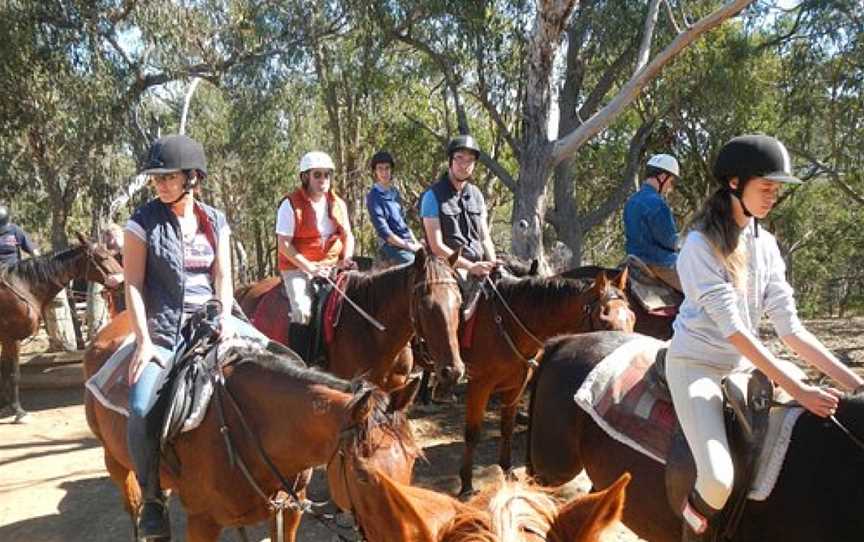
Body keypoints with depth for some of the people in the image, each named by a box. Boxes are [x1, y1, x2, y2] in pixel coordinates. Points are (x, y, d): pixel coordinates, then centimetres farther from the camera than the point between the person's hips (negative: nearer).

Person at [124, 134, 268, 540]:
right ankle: (151, 498, -3)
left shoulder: (215, 222, 7)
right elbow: (133, 285, -5)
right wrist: (144, 341, -13)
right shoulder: (144, 221, -3)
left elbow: (222, 277, 5)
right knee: (141, 407, -25)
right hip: (164, 327, -4)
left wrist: (226, 317, -13)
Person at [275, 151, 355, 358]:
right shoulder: (291, 204, -8)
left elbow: (348, 236, 13)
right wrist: (310, 267, -19)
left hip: (332, 267, 6)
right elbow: (284, 244, -11)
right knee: (302, 311, -26)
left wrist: (346, 259, -8)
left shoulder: (338, 204, 10)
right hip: (298, 267, -5)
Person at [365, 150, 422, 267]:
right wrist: (409, 246, -13)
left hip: (408, 244, 8)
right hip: (392, 248, -8)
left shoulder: (394, 192, 15)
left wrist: (415, 243, 7)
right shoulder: (373, 197, -8)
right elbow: (383, 232, -13)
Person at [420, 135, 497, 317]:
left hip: (478, 266, 6)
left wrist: (493, 266, -5)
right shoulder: (433, 196, -4)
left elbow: (485, 238, 14)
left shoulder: (477, 195, 14)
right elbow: (436, 246, -11)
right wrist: (471, 266, -17)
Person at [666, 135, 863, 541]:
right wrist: (798, 390, -27)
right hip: (696, 365, -8)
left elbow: (790, 328, 0)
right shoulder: (701, 245, -17)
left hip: (746, 363, 8)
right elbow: (734, 330, -23)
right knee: (718, 480, -26)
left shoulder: (766, 245, 4)